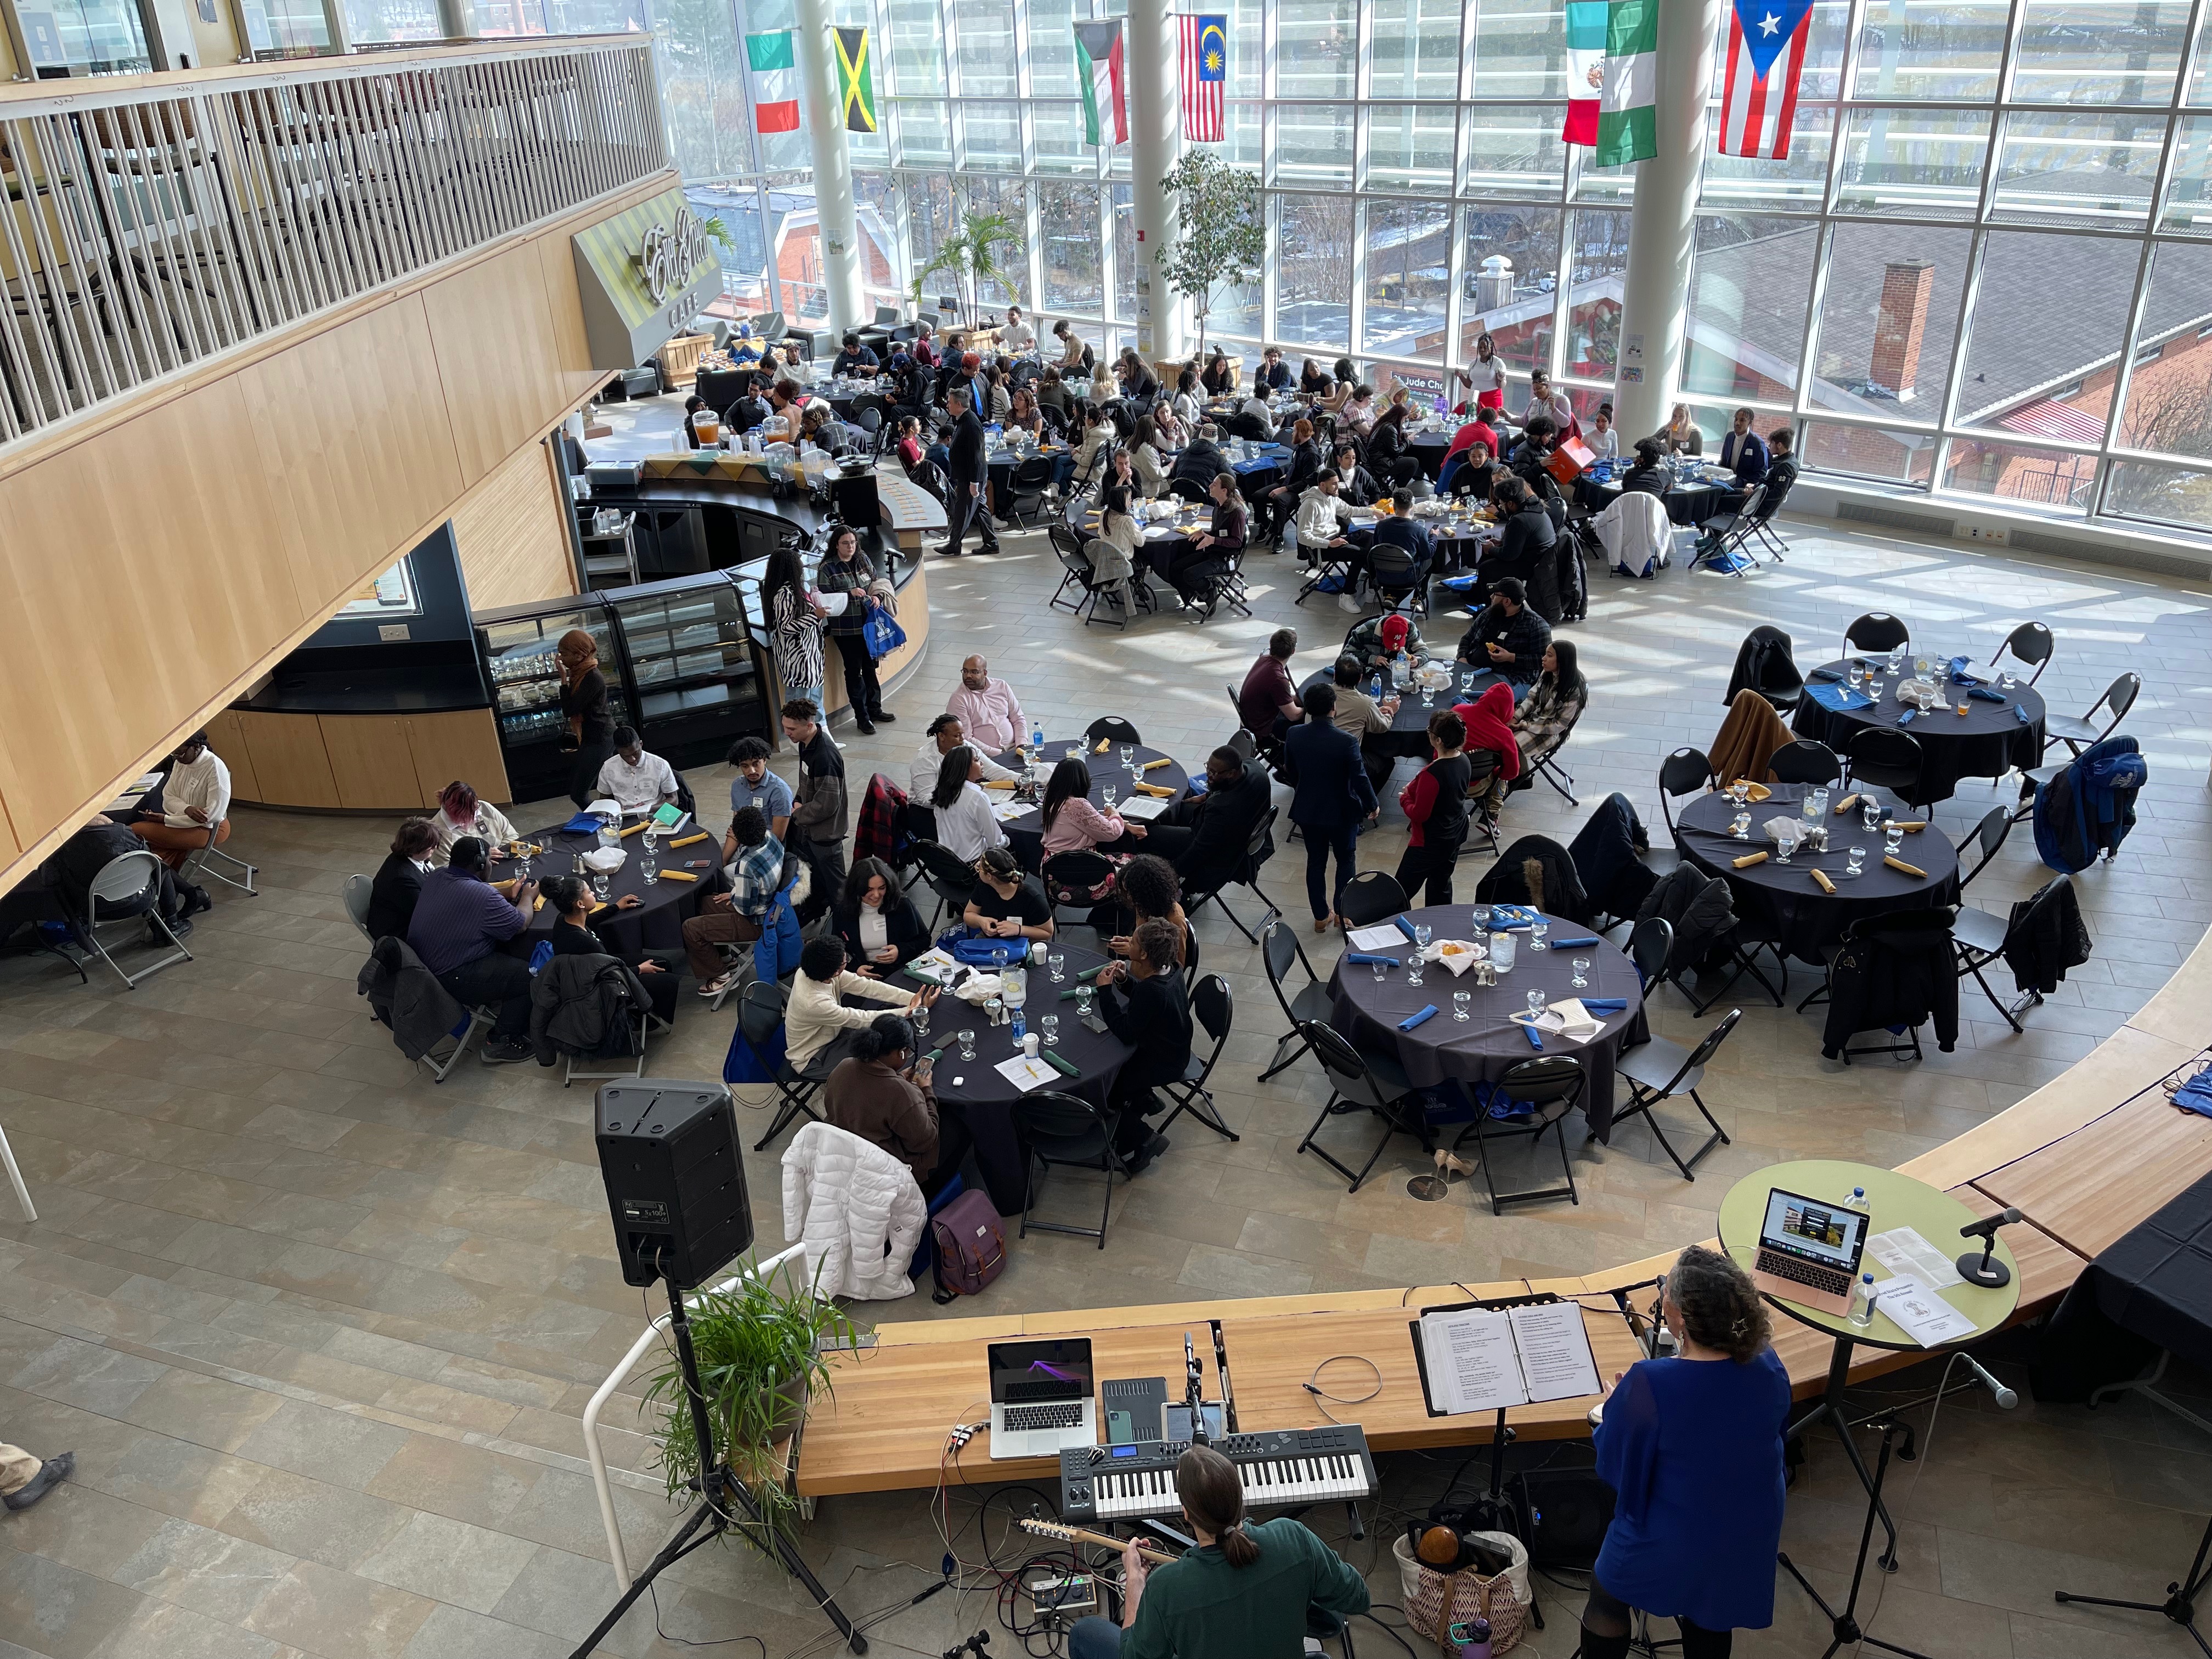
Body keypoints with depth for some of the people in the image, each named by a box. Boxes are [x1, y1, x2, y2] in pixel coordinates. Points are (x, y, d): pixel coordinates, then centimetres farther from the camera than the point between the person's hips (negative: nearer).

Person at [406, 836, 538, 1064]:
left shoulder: (436, 877, -1)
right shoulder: (482, 897, -27)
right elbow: (521, 924, -13)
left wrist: (512, 895, 14)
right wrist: (528, 897, 6)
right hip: (451, 980, -10)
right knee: (530, 978, -3)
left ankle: (492, 1000, 30)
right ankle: (500, 1044, 6)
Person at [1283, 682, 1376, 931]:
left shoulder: (1294, 735, -14)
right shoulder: (1346, 742, -27)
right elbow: (1360, 778, -19)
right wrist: (1371, 805, -1)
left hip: (1307, 810, 3)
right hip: (1342, 812, -3)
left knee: (1316, 862, 18)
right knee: (1346, 859, 20)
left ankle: (1321, 916, 28)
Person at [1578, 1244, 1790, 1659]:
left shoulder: (1650, 1386, -33)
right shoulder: (1768, 1367, -16)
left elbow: (1612, 1469, -17)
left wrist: (1620, 1406, 0)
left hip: (1666, 1556, -5)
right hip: (1745, 1552, 5)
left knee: (1605, 1602, 26)